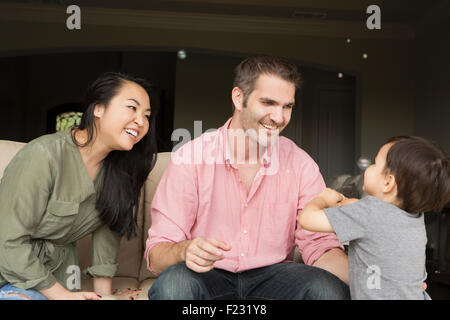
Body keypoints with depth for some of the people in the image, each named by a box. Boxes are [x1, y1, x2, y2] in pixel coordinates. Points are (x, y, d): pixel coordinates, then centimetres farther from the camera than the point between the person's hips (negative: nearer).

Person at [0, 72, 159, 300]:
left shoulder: (119, 167, -6)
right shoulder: (44, 155, -25)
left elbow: (107, 229, -1)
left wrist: (104, 293, -4)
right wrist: (61, 294, -18)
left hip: (57, 266, 5)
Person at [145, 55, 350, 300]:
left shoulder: (300, 163, -3)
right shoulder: (190, 159, -12)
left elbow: (319, 245, -6)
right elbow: (156, 255, -13)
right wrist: (184, 251, -37)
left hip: (271, 274, 3)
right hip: (210, 276, -2)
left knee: (331, 288, -26)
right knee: (174, 282, -34)